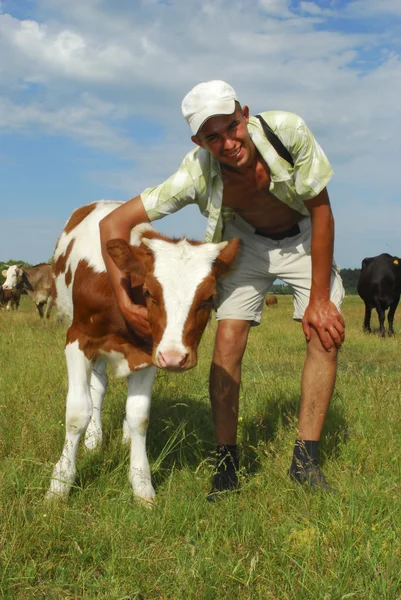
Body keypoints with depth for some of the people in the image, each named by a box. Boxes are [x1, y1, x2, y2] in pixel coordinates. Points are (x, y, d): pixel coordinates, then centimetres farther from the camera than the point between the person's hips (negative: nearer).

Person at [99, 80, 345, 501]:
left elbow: (321, 212, -22)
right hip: (246, 242, 0)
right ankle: (225, 463, -1)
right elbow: (113, 223, -28)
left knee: (326, 332, -13)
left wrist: (319, 299, -20)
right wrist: (126, 303, -34)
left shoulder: (287, 131, -35)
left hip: (304, 239, 0)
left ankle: (305, 460, -5)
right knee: (228, 341, -13)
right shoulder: (196, 174, -32)